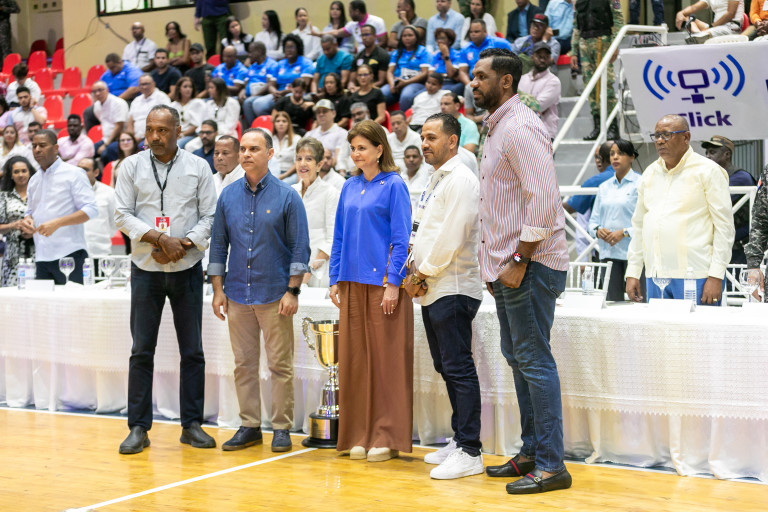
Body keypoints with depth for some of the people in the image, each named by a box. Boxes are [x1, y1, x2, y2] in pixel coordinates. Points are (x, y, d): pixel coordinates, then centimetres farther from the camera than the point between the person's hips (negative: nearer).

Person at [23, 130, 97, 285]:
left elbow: (90, 210, -9)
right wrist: (27, 220, 3)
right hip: (42, 257, 6)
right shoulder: (34, 180, 19)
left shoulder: (73, 174, -2)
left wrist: (57, 223, -20)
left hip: (68, 254, -6)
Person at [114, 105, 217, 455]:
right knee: (141, 350, 0)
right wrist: (160, 238, -14)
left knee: (192, 350, 4)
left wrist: (182, 245, -13)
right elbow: (122, 215, -2)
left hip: (187, 269, 0)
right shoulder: (132, 166, 4)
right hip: (146, 269, 0)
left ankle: (192, 424, 13)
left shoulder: (198, 167, 4)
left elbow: (209, 216, 2)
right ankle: (138, 427, 6)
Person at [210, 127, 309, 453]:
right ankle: (249, 426, 16)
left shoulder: (286, 197, -2)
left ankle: (282, 428, 8)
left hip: (275, 295, -3)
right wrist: (218, 289, 5)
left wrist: (292, 291, -9)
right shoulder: (228, 196, 8)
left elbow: (300, 248, -3)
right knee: (244, 364, 8)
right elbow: (219, 244, 11)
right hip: (237, 294, 4)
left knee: (280, 365, 0)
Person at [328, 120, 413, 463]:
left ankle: (388, 437, 3)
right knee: (355, 359, 6)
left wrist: (393, 283, -14)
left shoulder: (394, 186, -4)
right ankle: (360, 435, 13)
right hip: (352, 283, 6)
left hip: (383, 282, -6)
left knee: (387, 359, -3)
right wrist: (335, 279, 11)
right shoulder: (350, 187, 14)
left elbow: (401, 238, -8)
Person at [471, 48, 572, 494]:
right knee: (517, 357, 14)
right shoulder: (498, 127, 18)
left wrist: (520, 261, -21)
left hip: (531, 266, -10)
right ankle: (532, 452, 23)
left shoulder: (520, 128, -14)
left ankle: (551, 466, -3)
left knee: (535, 361, -8)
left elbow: (543, 200, -21)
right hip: (508, 265, 11)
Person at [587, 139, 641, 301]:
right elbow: (594, 219, 18)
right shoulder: (604, 187, 17)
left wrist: (625, 232, -16)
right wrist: (598, 230, -3)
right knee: (612, 300, 3)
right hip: (608, 253, 5)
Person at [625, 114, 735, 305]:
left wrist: (716, 277, -12)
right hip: (654, 276, 6)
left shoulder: (707, 171, -1)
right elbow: (638, 225, 21)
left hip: (695, 277, -5)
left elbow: (724, 226, -5)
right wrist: (632, 273, 14)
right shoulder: (650, 173, 16)